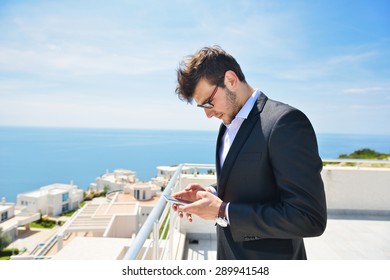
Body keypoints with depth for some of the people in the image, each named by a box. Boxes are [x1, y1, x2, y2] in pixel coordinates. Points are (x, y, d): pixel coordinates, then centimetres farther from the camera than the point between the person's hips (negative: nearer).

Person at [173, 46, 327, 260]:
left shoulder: (286, 122, -23)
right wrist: (210, 193, -5)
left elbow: (309, 218, -25)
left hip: (268, 259, -7)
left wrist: (223, 211, -24)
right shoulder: (229, 125, 4)